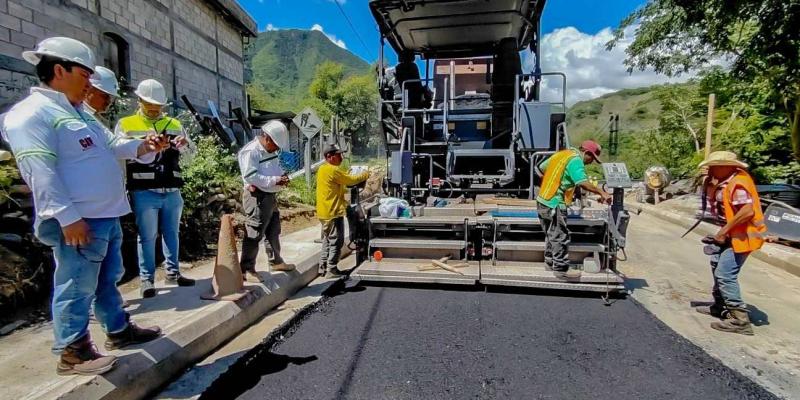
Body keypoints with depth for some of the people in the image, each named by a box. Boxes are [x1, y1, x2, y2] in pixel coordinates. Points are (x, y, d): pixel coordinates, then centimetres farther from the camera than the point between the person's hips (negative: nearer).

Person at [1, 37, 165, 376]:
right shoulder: (32, 114, -12)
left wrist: (142, 147, 4)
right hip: (79, 220, -10)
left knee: (107, 280, 19)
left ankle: (119, 330, 33)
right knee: (77, 288, 1)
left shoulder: (79, 113, 18)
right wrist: (68, 217, -23)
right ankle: (72, 353, 15)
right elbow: (41, 172, -20)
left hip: (107, 215, 10)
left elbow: (110, 144, 24)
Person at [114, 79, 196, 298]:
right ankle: (146, 278, 14)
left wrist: (185, 144, -12)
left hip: (172, 192, 4)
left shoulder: (173, 124, 14)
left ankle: (173, 272, 24)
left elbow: (191, 153, 11)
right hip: (145, 193, -3)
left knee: (172, 233, 12)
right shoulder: (125, 125, 5)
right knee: (147, 237, 4)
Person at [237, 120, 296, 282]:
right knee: (254, 234, -4)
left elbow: (277, 166, 24)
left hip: (271, 196, 10)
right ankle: (247, 269, 7)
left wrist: (282, 175, 1)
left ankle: (276, 261, 36)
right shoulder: (250, 152, -18)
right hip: (257, 197, -10)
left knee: (274, 231, 20)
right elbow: (250, 176, -26)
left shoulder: (271, 150, 11)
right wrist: (274, 181, -26)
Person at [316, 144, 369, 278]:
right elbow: (351, 180, -12)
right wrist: (365, 175, 1)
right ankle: (332, 270, 3)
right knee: (336, 242, -2)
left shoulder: (322, 169, 12)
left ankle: (323, 267, 22)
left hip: (324, 212, 10)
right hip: (333, 212, -10)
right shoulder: (333, 170, -18)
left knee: (327, 240, 17)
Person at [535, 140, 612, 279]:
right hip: (554, 205, -9)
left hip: (542, 201, 9)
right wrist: (602, 193, -22)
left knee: (552, 234, 21)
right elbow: (583, 183, -27)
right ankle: (561, 269, 9)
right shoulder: (575, 160, -13)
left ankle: (550, 261, 32)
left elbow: (539, 169, 22)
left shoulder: (561, 154, 15)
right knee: (560, 237, 1)